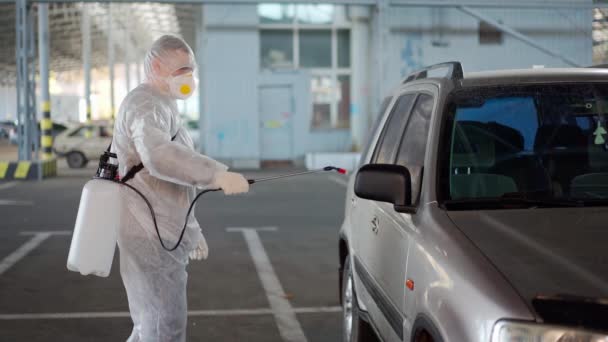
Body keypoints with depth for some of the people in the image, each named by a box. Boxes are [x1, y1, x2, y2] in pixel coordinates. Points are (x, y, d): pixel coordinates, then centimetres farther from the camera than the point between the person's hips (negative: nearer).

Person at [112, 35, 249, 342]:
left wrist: (192, 230, 29)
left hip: (162, 235, 11)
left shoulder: (161, 106, 22)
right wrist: (217, 175, -44)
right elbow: (158, 155, -35)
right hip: (150, 236, -11)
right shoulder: (146, 104, -13)